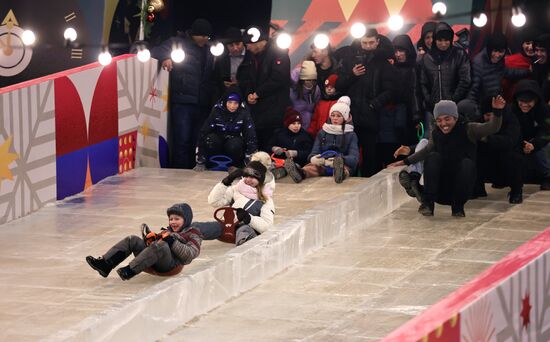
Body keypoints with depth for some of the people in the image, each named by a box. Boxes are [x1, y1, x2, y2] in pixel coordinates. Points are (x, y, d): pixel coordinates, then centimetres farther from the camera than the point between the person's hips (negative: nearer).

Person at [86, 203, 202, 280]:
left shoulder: (193, 235, 11)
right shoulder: (167, 231, 33)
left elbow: (190, 255, -6)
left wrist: (172, 242, -14)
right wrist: (151, 239, 9)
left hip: (169, 263, -7)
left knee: (162, 246, -38)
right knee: (132, 240, -5)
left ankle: (130, 271, -47)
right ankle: (105, 265, -21)